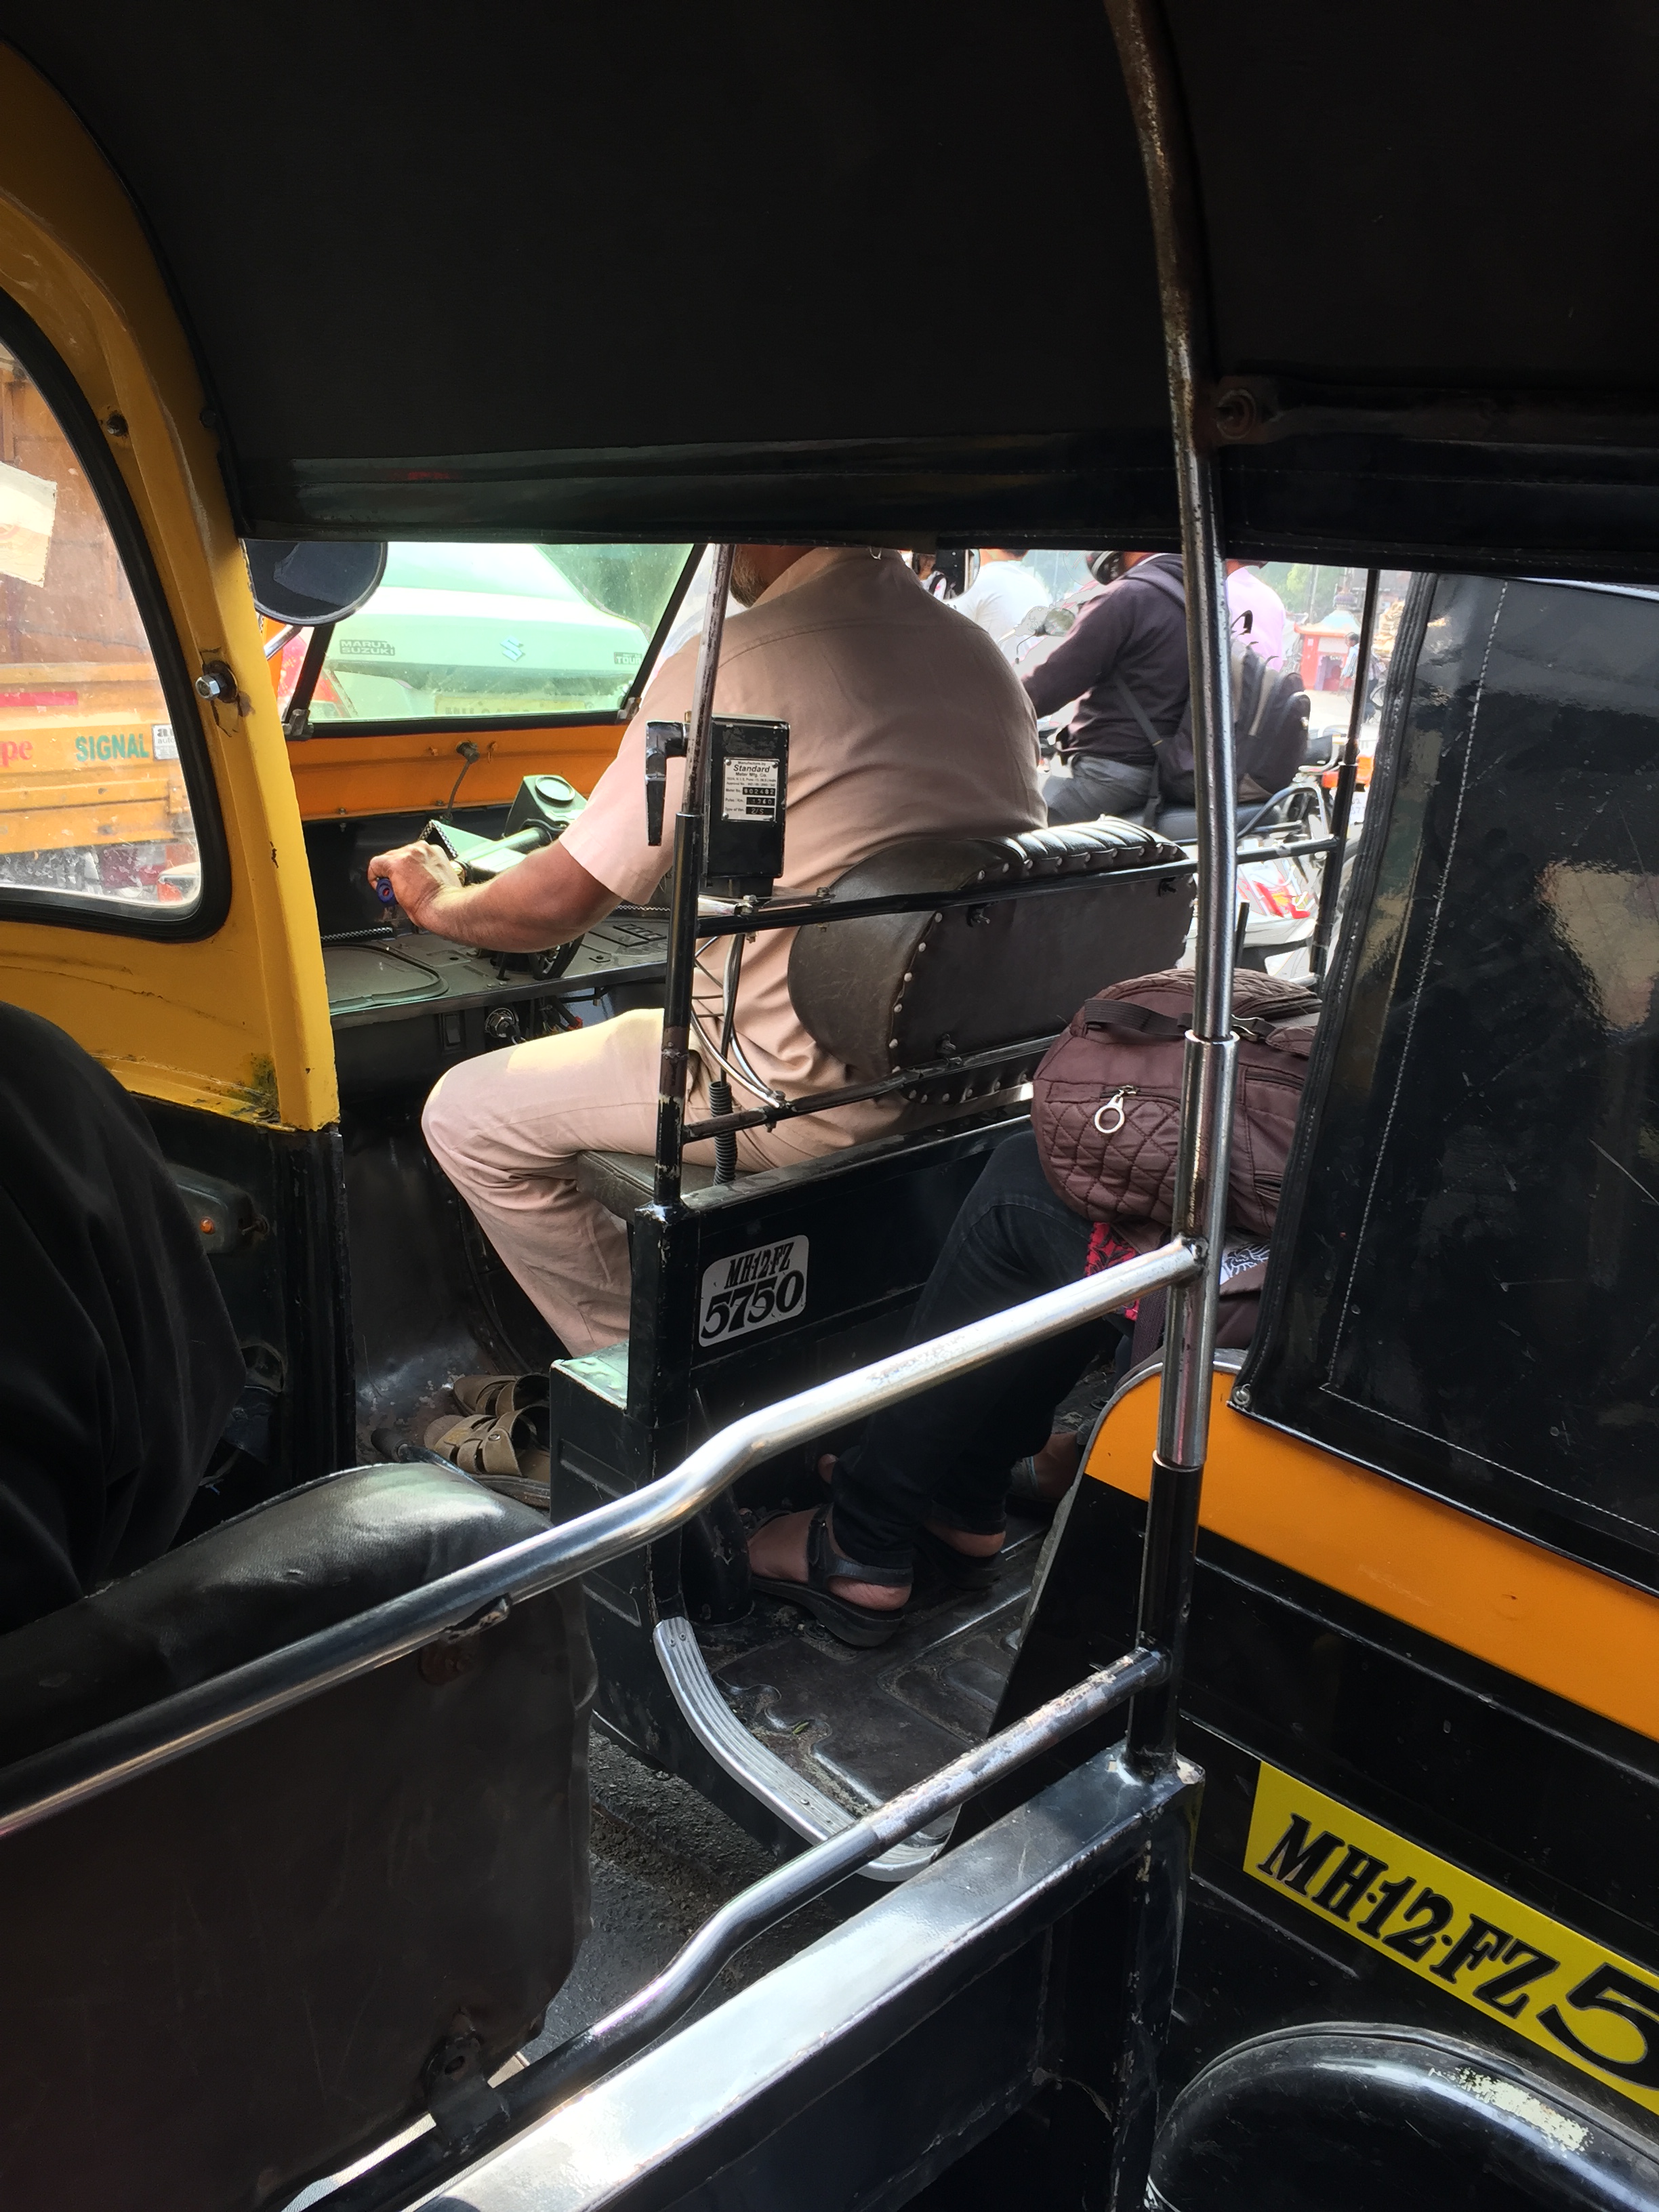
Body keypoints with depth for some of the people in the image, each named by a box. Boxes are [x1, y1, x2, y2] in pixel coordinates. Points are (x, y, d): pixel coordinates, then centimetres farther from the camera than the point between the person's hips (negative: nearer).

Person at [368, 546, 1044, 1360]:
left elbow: (558, 903, -8)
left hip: (814, 1096, -8)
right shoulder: (981, 655, 7)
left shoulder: (731, 667, -14)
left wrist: (441, 904, 14)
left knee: (466, 1119, 4)